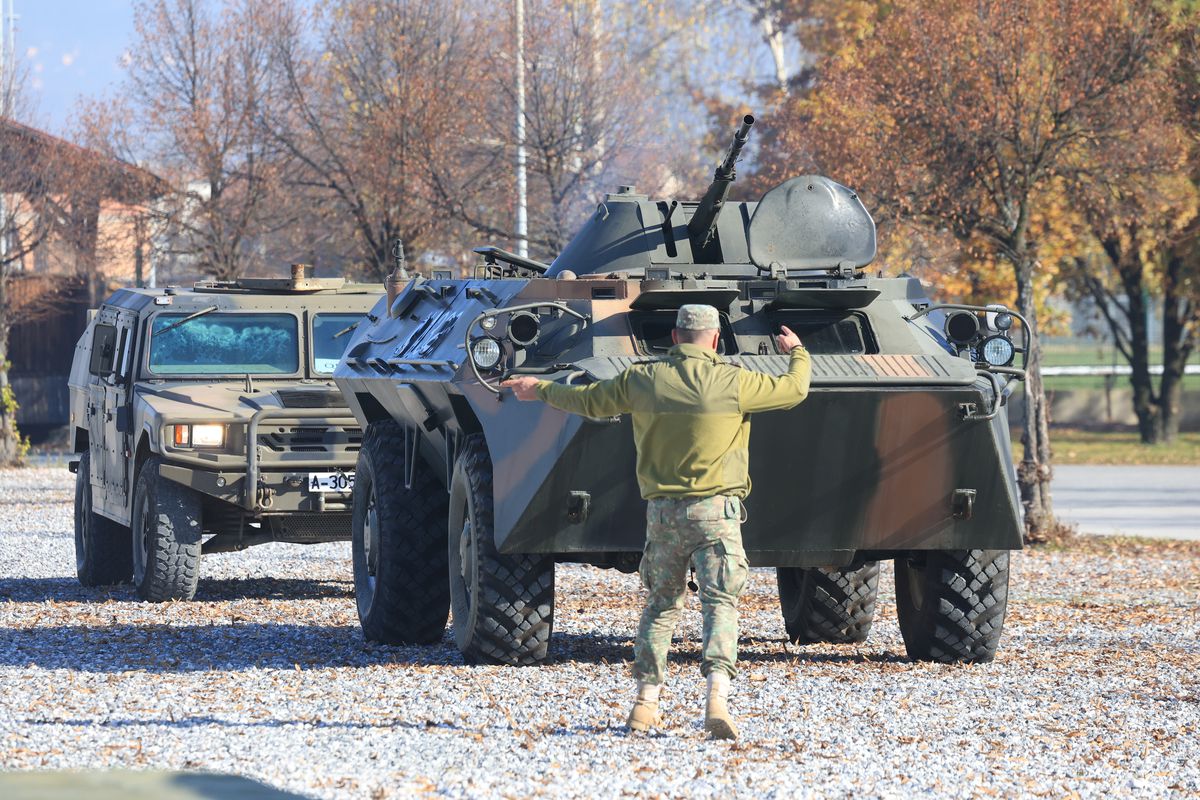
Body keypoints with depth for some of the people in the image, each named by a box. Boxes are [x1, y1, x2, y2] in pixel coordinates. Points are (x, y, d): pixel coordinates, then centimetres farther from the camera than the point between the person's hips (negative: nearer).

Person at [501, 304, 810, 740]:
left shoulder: (641, 380, 2)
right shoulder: (732, 381, -7)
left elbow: (588, 400, 16)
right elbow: (794, 389, 6)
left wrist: (540, 390, 34)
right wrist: (797, 352, 27)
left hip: (661, 510, 3)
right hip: (715, 510, -3)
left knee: (662, 604, 18)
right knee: (720, 603, -6)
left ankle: (645, 703, 18)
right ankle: (716, 699, -24)